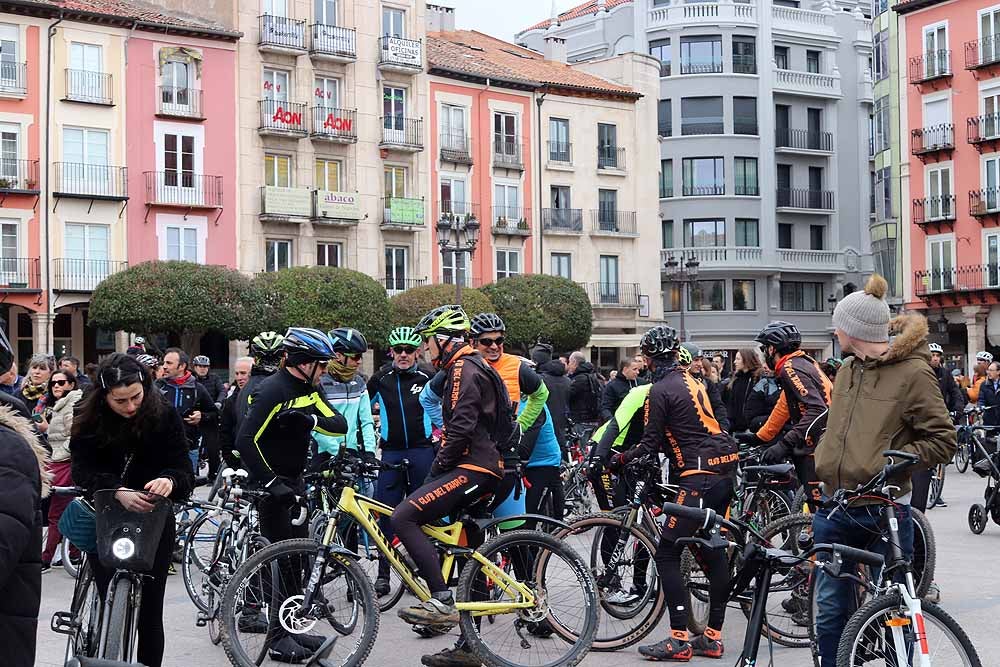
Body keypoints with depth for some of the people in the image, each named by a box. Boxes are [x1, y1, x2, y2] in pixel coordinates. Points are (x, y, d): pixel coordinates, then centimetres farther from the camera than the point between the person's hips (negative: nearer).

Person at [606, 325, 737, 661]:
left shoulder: (661, 389, -9)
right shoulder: (693, 380, 17)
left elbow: (650, 443, -10)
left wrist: (620, 459, 6)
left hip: (699, 477, -9)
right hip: (724, 469, 9)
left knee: (667, 555, -5)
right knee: (711, 551, 13)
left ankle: (679, 640, -6)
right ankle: (713, 636, 18)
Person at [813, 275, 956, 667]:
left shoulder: (912, 372, -9)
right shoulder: (848, 369, 13)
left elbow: (943, 440, -11)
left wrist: (892, 462, -18)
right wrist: (821, 462, 14)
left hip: (884, 511, -6)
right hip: (836, 509, 6)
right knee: (830, 609, 10)